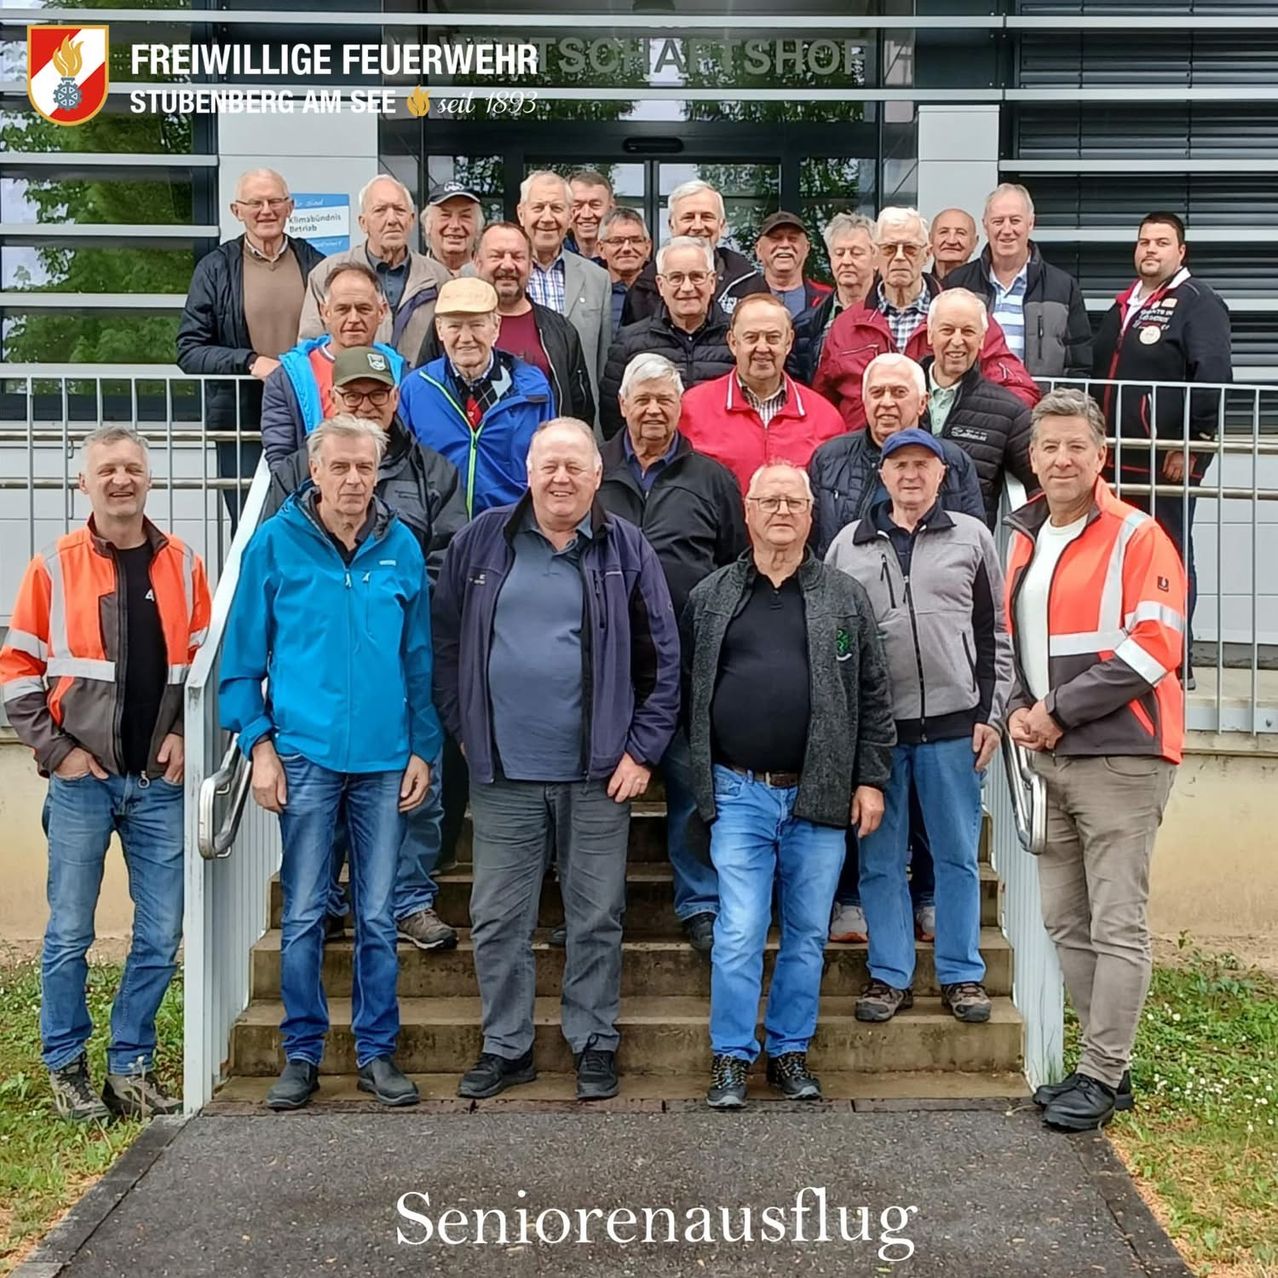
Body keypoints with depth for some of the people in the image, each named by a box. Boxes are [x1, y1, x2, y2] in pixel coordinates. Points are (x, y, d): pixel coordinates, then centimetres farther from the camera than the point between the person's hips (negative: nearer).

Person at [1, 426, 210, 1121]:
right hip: (82, 780, -2)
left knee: (160, 936, 5)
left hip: (159, 781, 2)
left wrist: (183, 733, -1)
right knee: (70, 935, 4)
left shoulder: (183, 566, 6)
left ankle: (130, 1065, 20)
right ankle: (66, 1066, 20)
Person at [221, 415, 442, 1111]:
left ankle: (376, 1052, 20)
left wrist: (423, 748, 4)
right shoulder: (275, 543, -2)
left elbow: (420, 657, 8)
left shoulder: (401, 547, 4)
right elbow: (243, 655, 1)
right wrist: (259, 743, -6)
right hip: (305, 755, -1)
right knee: (303, 915, 5)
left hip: (385, 759, 2)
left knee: (378, 916, 8)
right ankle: (301, 1053, 19)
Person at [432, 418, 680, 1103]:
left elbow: (663, 658, 2)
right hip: (502, 771, 1)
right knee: (497, 920, 8)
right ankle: (505, 1047, 23)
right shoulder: (482, 541, 4)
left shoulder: (625, 550, 1)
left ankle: (594, 1045, 23)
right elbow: (446, 643, 9)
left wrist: (642, 750, -3)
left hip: (597, 773, -1)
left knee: (596, 918, 9)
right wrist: (463, 728, 3)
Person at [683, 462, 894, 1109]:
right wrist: (699, 779, 4)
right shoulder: (711, 596, 7)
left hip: (820, 795, 1)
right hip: (740, 794, -1)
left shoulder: (845, 597, 7)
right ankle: (731, 1058, 10)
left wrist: (870, 780, 1)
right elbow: (687, 689, 8)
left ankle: (791, 1051, 23)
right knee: (739, 933, -3)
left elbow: (872, 696, 7)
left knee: (808, 934, 9)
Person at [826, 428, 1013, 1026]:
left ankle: (963, 975, 16)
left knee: (957, 856, 5)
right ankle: (889, 975, 15)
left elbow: (996, 634, 8)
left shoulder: (972, 538, 7)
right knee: (880, 860, 6)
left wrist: (990, 714, 1)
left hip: (952, 724, -1)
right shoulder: (849, 545, 9)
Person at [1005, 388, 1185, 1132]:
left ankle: (1102, 1077, 4)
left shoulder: (1136, 537, -7)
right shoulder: (1026, 542, 14)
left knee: (1118, 924, -4)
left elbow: (1155, 645, -15)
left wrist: (1060, 711, -14)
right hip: (1049, 761, 7)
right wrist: (1020, 709, 2)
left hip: (1120, 757, -7)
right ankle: (1106, 1062, 22)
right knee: (1066, 919, 11)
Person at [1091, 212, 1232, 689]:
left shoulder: (1198, 302, -4)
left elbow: (1214, 376, -14)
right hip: (1119, 460, 7)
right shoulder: (1124, 305, 20)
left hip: (1168, 463, -7)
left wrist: (1191, 445, -17)